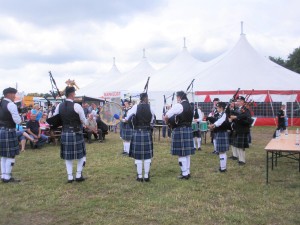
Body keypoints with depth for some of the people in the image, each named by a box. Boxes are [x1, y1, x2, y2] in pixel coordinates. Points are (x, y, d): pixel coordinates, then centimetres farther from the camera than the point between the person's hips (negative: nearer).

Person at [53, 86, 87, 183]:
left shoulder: (59, 106, 2)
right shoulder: (77, 106, -13)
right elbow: (84, 121, -8)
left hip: (64, 134, 5)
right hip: (76, 134, -4)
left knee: (68, 156, 15)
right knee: (81, 154, 13)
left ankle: (70, 177, 14)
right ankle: (78, 175, 13)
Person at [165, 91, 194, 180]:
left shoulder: (178, 106, -13)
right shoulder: (190, 106, 14)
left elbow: (166, 116, -18)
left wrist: (167, 122, 4)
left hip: (180, 131, -8)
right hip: (189, 130, 8)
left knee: (181, 153, -1)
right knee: (186, 152, 15)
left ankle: (185, 174, 5)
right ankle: (187, 172, 23)